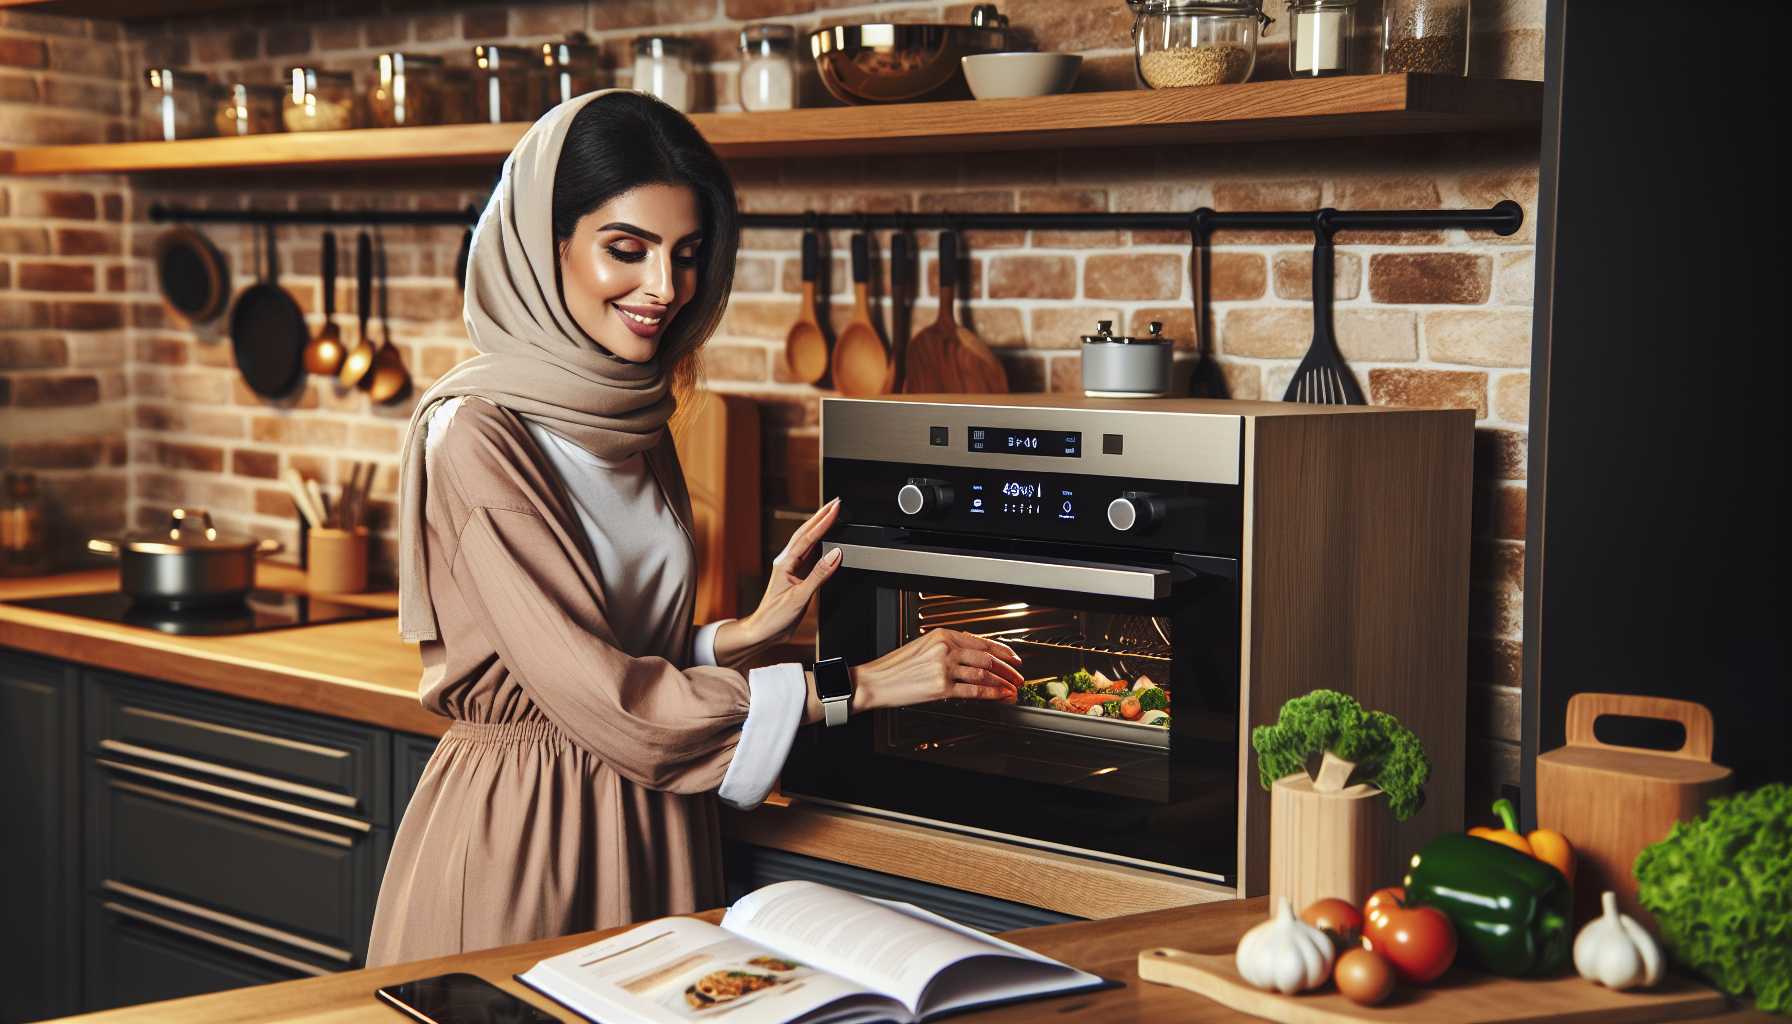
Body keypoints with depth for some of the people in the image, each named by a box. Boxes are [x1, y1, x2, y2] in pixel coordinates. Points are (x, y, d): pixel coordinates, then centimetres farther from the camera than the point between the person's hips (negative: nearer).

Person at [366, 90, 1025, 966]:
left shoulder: (632, 420, 8)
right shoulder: (476, 434, -16)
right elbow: (593, 694, -21)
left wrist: (748, 633, -3)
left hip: (651, 826, 7)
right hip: (519, 828, -7)